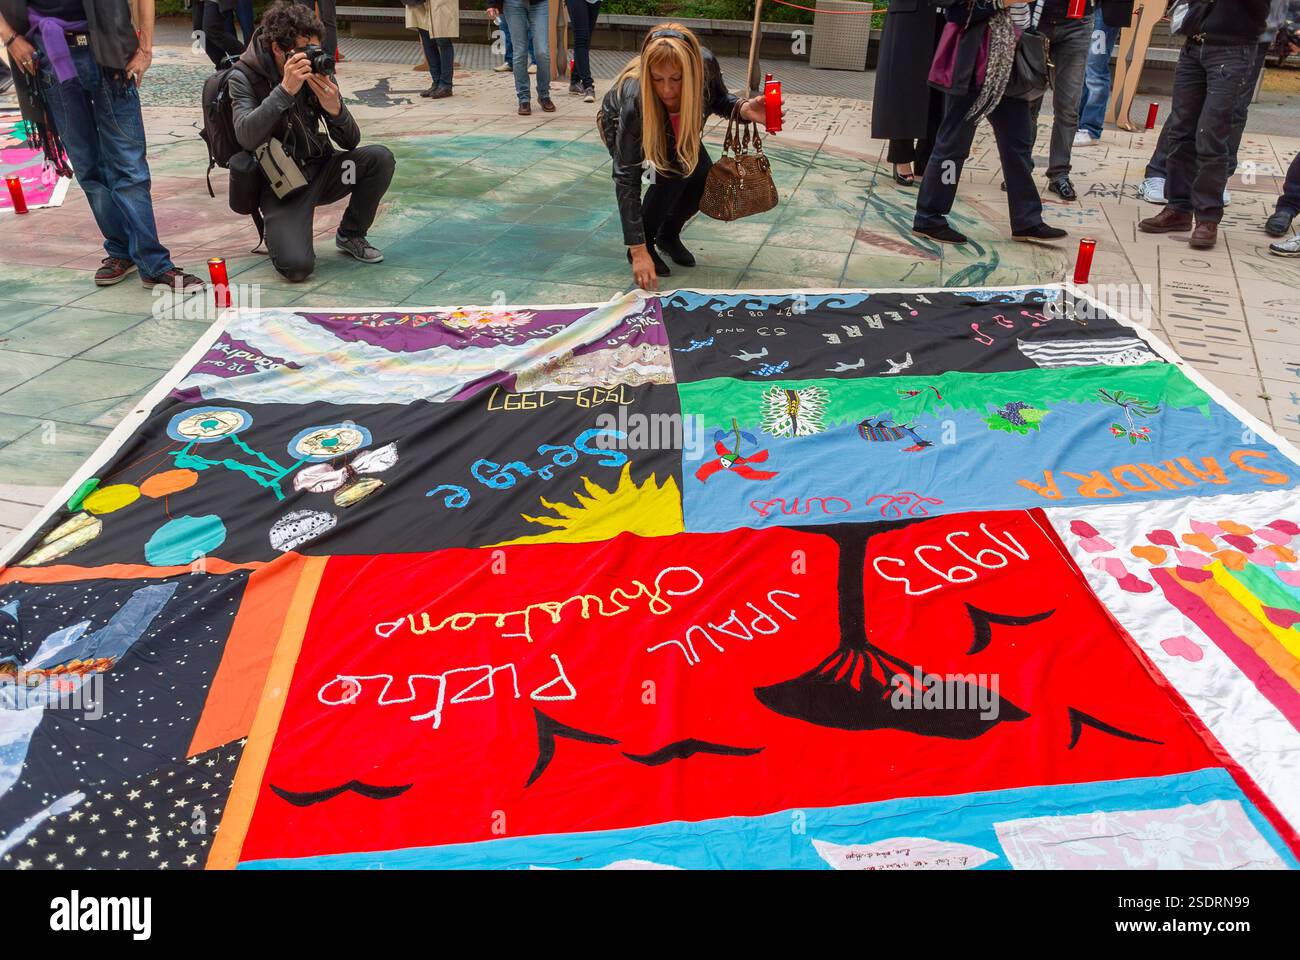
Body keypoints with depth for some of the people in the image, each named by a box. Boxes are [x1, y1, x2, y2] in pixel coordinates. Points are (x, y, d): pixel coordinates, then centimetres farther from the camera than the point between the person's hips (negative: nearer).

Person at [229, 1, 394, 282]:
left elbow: (350, 142, -4)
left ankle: (350, 234, 2)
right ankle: (277, 230, 12)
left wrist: (335, 109, -26)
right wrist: (285, 90, -37)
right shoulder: (244, 77, -12)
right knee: (297, 266, -27)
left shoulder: (318, 72, -3)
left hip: (319, 171, 4)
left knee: (379, 157, -22)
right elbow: (247, 137, -30)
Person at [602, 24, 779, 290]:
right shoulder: (633, 99, -43)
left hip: (676, 131, 4)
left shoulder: (706, 63, -34)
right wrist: (638, 250, -45)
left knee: (703, 177, -16)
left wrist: (743, 108, -34)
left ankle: (668, 235, 11)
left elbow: (718, 100, -10)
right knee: (673, 172, -29)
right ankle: (645, 244, -7)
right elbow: (627, 178, -41)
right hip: (620, 126, -4)